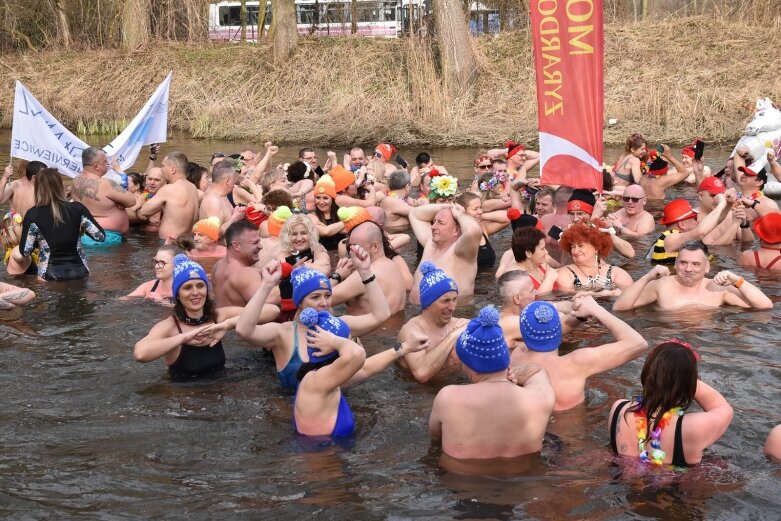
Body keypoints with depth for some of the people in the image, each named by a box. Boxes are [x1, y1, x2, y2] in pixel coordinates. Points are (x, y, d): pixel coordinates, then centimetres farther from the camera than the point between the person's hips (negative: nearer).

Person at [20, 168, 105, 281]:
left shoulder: (33, 214, -10)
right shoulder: (77, 209, -6)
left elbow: (25, 252, -7)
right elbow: (100, 236, -1)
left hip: (49, 277, -2)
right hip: (79, 272, 2)